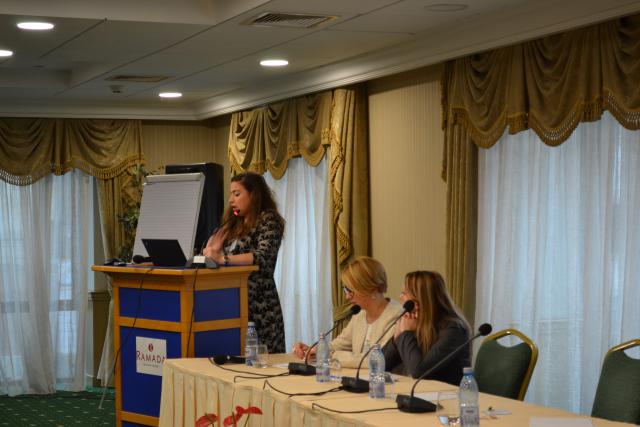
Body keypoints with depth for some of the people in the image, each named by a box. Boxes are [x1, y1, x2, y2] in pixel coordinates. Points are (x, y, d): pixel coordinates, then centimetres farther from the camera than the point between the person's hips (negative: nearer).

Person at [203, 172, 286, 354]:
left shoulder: (269, 220, -5)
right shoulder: (234, 224, 17)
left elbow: (263, 257, -21)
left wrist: (223, 259, -30)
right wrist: (212, 251, -4)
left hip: (258, 305, -7)